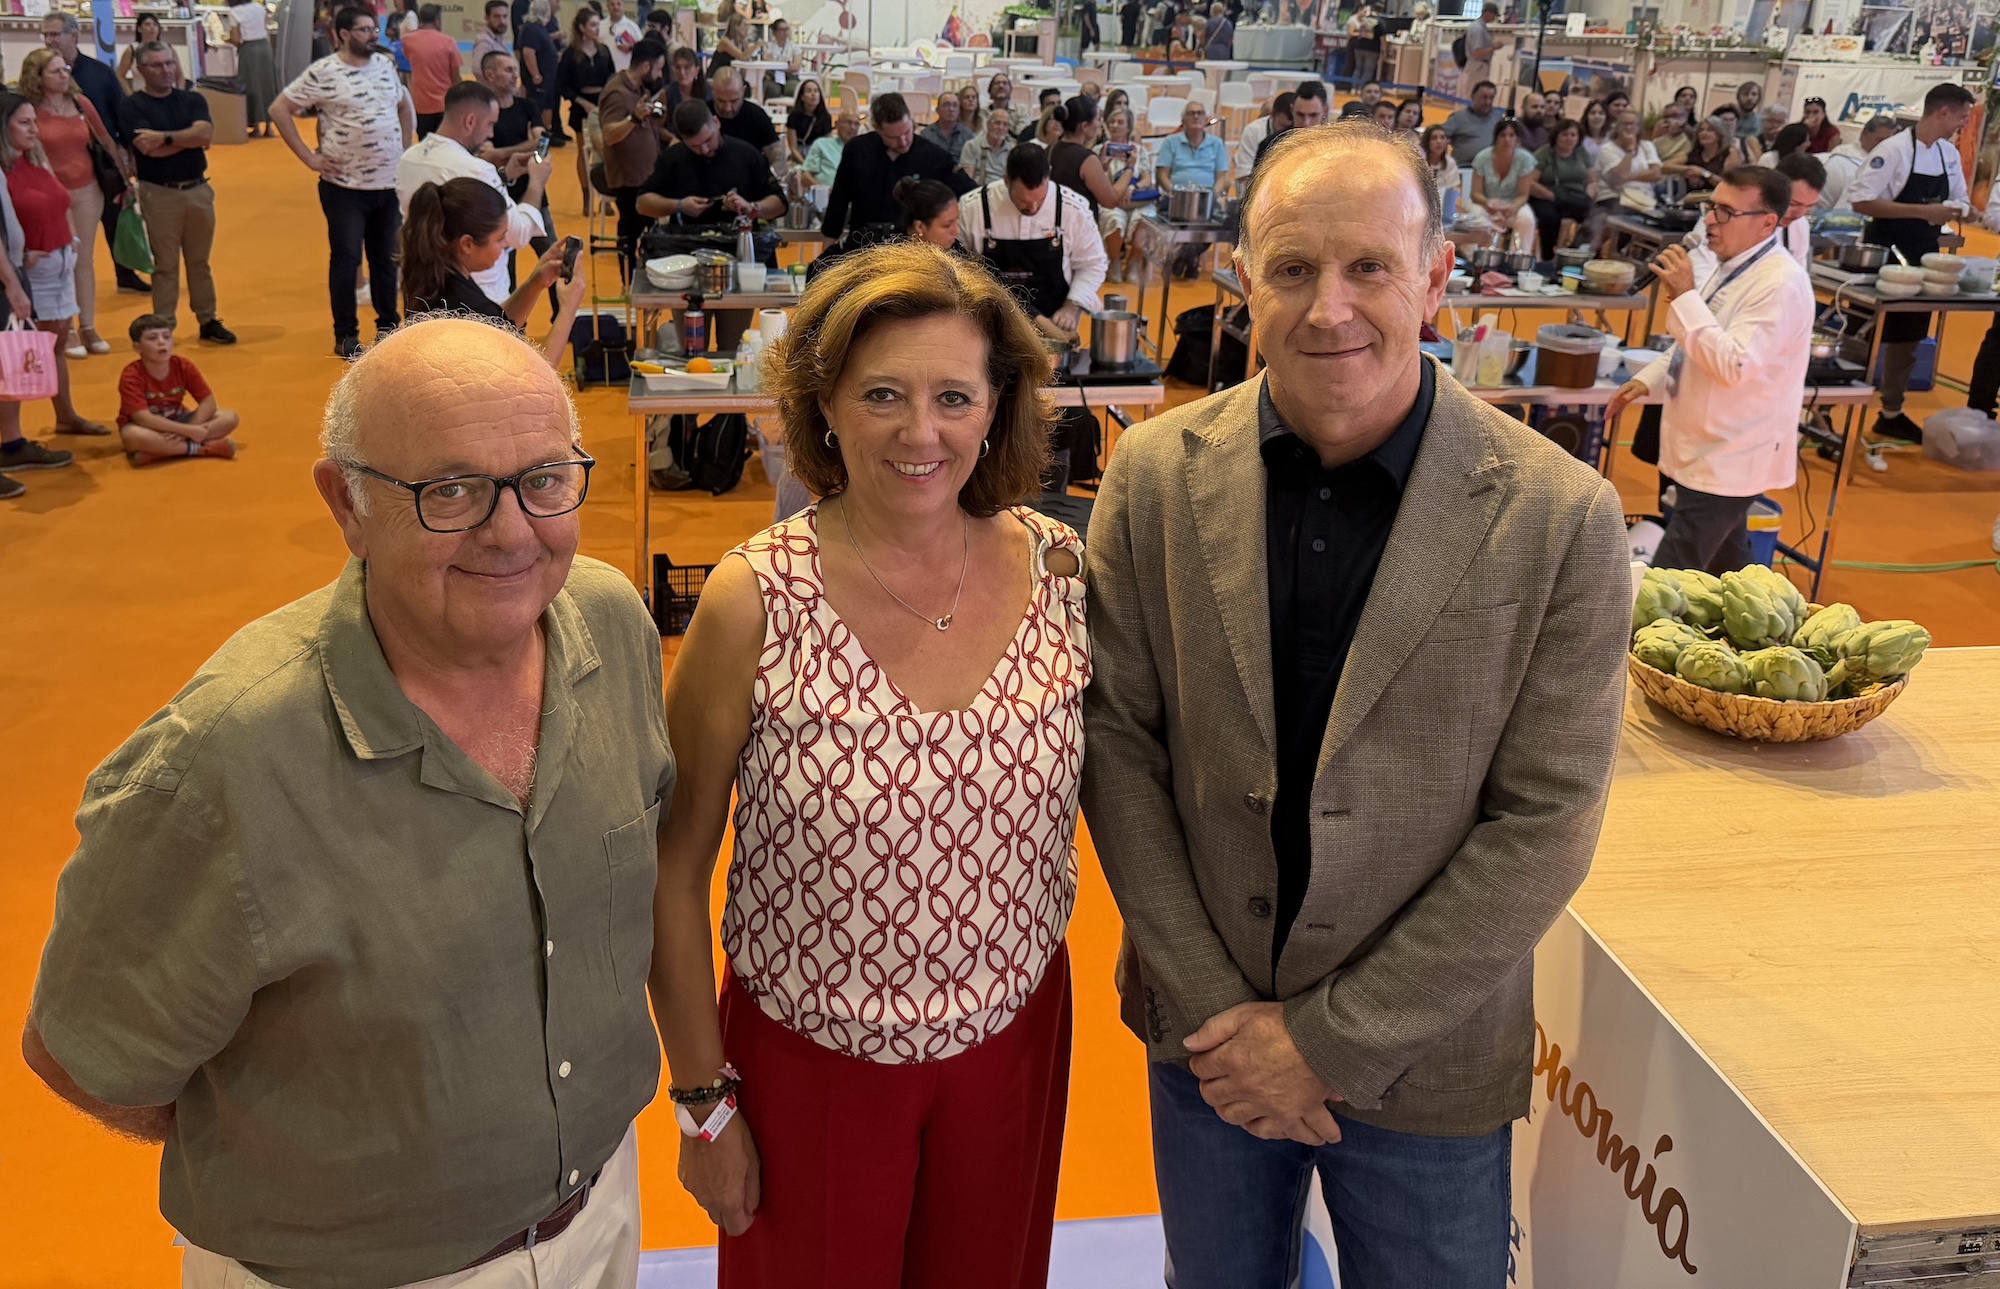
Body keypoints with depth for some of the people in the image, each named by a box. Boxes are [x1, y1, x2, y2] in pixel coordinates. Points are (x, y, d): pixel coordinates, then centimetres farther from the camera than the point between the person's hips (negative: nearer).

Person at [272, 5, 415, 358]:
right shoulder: (323, 73, -10)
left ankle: (388, 327, 25)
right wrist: (308, 157, -10)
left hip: (390, 183, 5)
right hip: (345, 186, -5)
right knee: (346, 259, 3)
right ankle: (345, 336, 13)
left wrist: (405, 149, 14)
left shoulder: (386, 66, 8)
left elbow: (405, 107, 24)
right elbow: (279, 110, -8)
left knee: (387, 258, 13)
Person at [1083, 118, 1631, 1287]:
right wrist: (1213, 1008, -10)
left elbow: (1546, 823, -14)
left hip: (1426, 1062, -2)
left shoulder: (1561, 518, -15)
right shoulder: (1156, 476, -8)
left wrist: (1333, 1039, -14)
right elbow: (1116, 737, -5)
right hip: (1204, 1029, 2)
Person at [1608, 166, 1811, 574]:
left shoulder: (1781, 284, -21)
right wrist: (1647, 381, 11)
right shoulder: (1735, 265, 9)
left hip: (1727, 461, -10)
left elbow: (1732, 365, -29)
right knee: (1726, 564, 22)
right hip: (1711, 450, 10)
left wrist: (1684, 296, -28)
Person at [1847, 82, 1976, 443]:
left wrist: (1957, 211, -7)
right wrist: (1924, 211, -24)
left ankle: (1892, 413, 26)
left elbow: (1958, 201, 18)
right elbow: (1860, 201, -22)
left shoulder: (1950, 155, 7)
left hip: (1921, 260, 7)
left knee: (1908, 339, 14)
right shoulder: (1894, 149, -16)